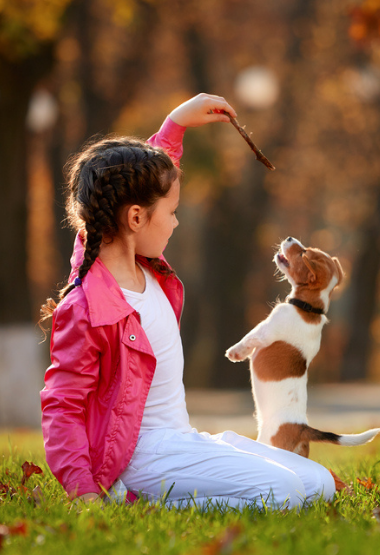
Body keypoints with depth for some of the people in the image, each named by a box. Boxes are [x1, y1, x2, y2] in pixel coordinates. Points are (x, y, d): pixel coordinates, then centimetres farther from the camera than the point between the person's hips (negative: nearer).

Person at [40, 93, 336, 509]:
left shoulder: (142, 266, 7)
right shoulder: (87, 310, -20)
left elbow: (141, 185, 27)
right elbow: (61, 406, -19)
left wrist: (177, 122, 26)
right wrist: (83, 493, -27)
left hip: (182, 439, 10)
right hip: (143, 454, -10)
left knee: (319, 485, 5)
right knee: (281, 491, -25)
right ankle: (142, 505, -13)